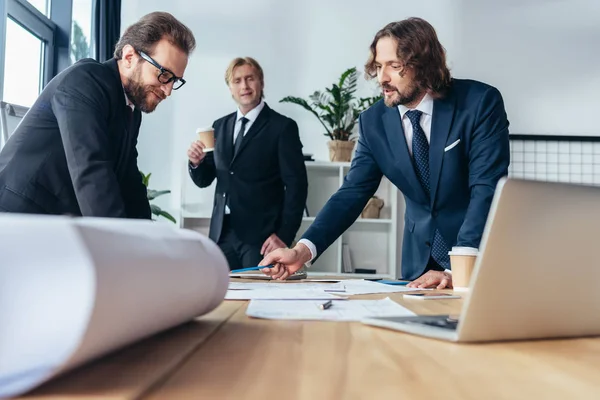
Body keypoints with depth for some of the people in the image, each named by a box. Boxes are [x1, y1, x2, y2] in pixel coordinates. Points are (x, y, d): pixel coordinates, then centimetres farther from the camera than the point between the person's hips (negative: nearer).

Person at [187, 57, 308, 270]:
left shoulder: (282, 127, -4)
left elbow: (296, 185, -6)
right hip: (222, 234, 4)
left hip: (260, 235, -4)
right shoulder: (220, 126, 12)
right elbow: (204, 180, 15)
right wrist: (197, 162, -7)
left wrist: (284, 235, -12)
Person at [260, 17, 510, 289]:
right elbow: (353, 192, -5)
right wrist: (303, 250, -19)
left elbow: (487, 190, -19)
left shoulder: (481, 103, -14)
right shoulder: (374, 121, -4)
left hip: (483, 256, -3)